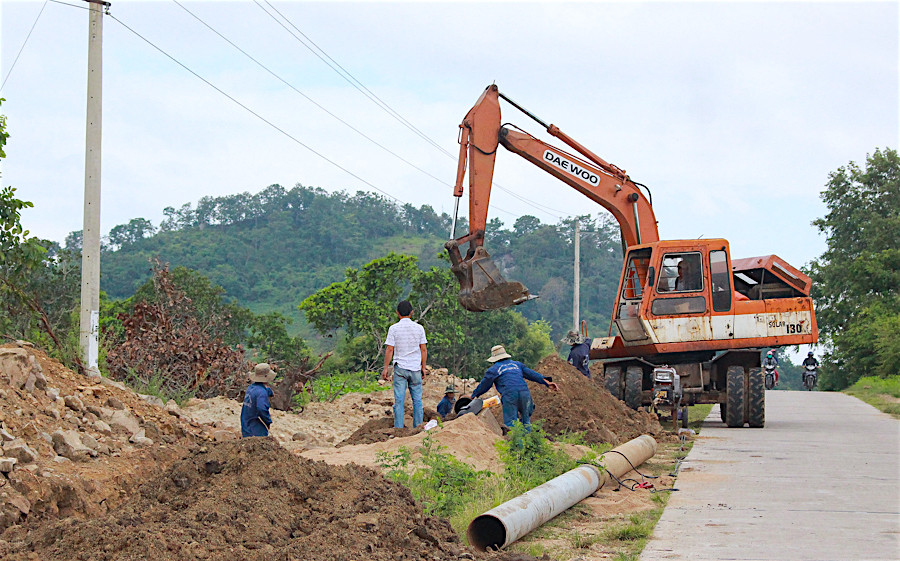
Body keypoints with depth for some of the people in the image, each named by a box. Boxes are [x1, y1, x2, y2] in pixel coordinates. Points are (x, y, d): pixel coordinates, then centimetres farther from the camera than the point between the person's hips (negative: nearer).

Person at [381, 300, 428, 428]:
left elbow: (389, 350, -6)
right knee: (417, 399, 8)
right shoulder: (419, 328, 2)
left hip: (400, 368, -2)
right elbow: (423, 349, 5)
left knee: (399, 400, -1)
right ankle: (418, 426, 10)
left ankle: (398, 428, -3)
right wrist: (423, 367, 14)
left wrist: (386, 368, 1)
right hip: (415, 368, 2)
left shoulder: (393, 328, -5)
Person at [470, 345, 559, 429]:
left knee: (510, 423, -9)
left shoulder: (493, 370, 16)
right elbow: (531, 374, 21)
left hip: (509, 396, -4)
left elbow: (483, 386, 23)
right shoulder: (517, 364, 26)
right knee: (526, 423, 12)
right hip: (524, 392, 4)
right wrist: (547, 383, 20)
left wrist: (474, 396, 38)